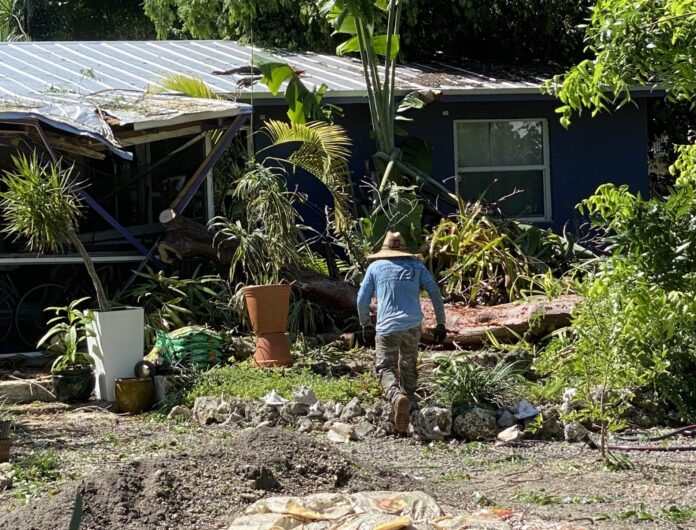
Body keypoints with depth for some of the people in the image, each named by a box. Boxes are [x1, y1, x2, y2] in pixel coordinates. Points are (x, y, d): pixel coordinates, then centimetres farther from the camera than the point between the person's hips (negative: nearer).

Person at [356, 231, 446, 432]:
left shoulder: (375, 267, 11)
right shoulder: (416, 266, 13)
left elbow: (362, 299, 9)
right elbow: (435, 292, 5)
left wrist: (365, 324, 23)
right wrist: (441, 323, 9)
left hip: (387, 327, -2)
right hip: (413, 325, 2)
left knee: (385, 368, -2)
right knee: (409, 366, 20)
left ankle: (397, 396, -29)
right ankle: (409, 399, 23)